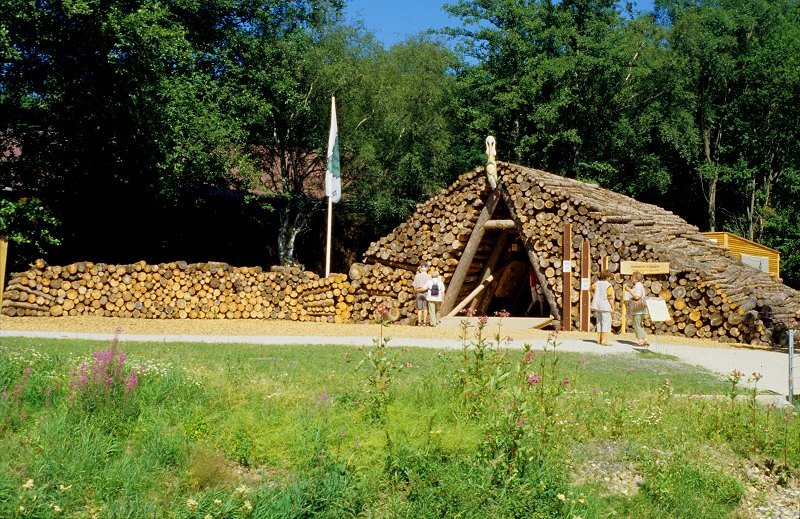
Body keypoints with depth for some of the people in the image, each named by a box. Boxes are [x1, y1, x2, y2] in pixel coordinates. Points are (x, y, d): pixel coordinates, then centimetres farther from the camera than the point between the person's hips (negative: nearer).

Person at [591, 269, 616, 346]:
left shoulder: (597, 284, 5)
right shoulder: (608, 285, -13)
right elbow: (610, 298, -13)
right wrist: (612, 307, -7)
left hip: (597, 306, 7)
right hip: (605, 306, -7)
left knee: (599, 322, 14)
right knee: (606, 322, -1)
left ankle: (599, 339, 17)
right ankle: (603, 340, -4)